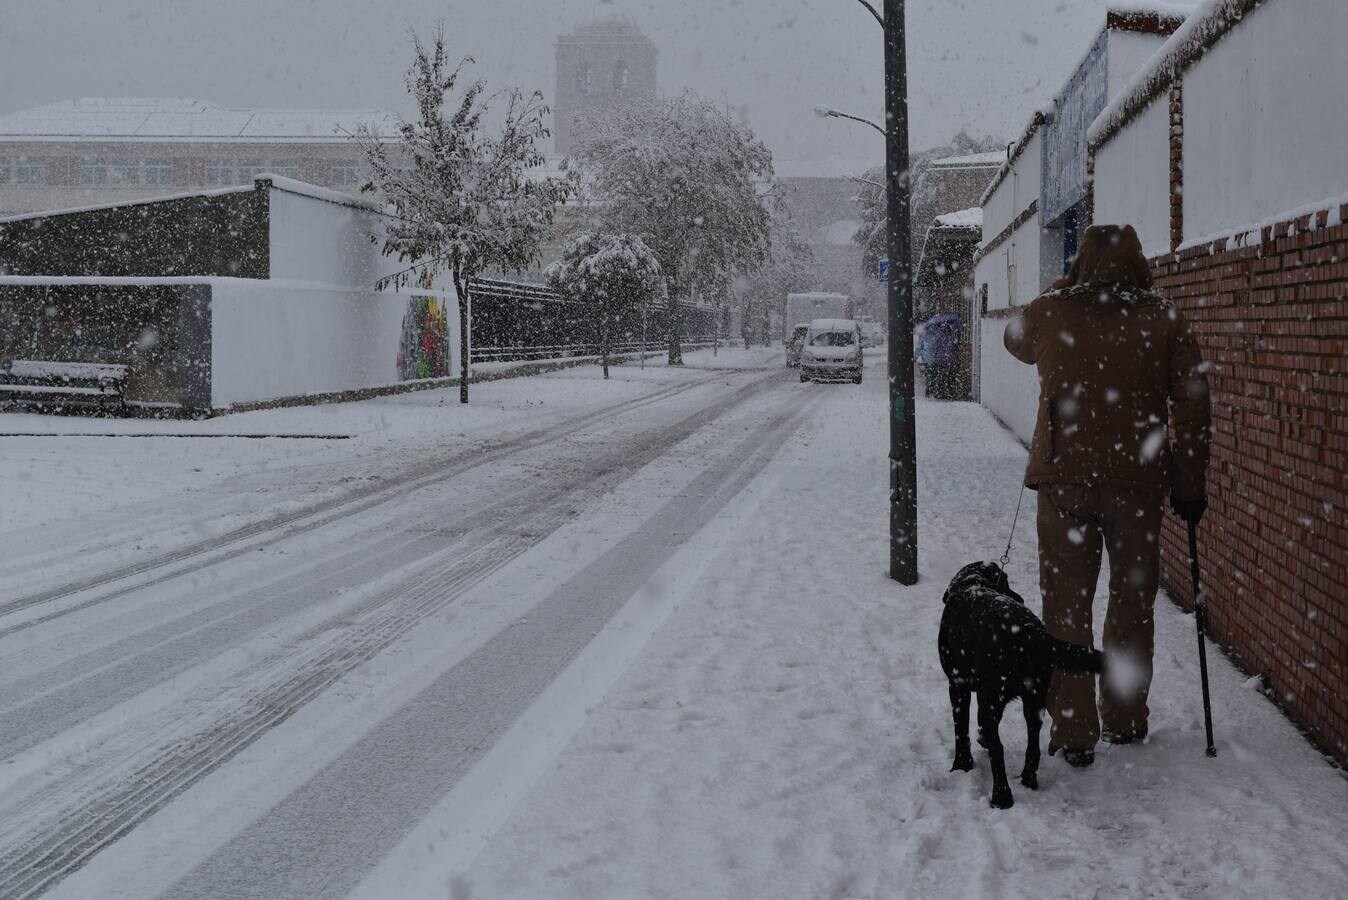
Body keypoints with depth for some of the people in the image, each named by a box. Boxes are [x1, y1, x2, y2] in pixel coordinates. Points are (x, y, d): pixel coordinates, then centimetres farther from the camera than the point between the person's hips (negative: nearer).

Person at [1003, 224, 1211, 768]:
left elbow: (1016, 340, 25)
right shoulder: (1162, 320, -2)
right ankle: (1125, 721, 24)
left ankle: (1073, 733, 5)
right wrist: (1190, 486, 5)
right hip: (1138, 481, 0)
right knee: (1132, 602, 15)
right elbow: (1194, 407, -2)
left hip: (1065, 479, 0)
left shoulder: (1050, 314, 1)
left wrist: (1067, 288, 24)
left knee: (1067, 606, 6)